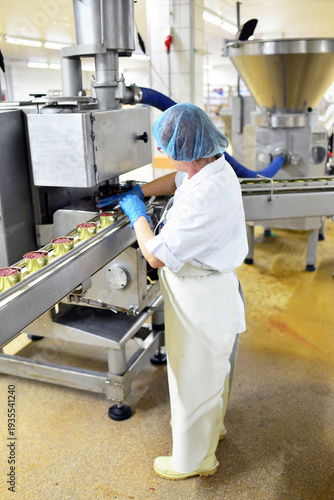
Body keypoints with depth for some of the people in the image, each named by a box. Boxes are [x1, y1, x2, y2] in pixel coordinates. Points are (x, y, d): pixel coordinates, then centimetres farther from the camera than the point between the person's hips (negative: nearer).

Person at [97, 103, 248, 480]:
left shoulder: (203, 199, -34)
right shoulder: (214, 165, -3)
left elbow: (156, 255, -30)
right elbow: (178, 179, 19)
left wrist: (136, 213, -13)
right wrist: (136, 191, 14)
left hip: (200, 300, -10)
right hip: (209, 289, 10)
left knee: (194, 377, 11)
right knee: (210, 367, 29)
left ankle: (193, 459, 36)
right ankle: (211, 425, 56)